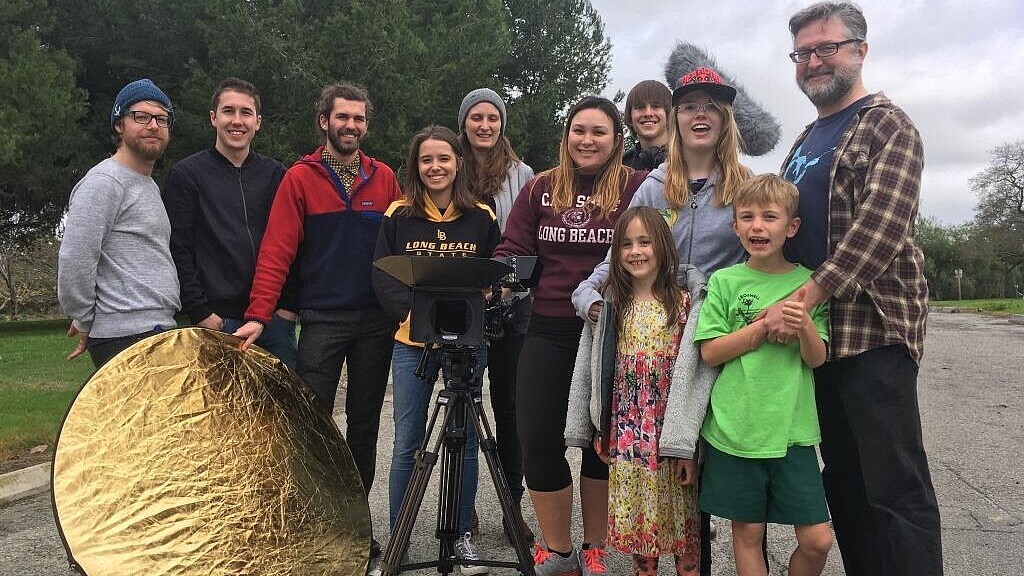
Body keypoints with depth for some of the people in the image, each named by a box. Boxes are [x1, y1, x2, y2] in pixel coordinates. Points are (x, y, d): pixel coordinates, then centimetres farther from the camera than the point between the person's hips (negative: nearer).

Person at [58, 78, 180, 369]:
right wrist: (85, 323, -6)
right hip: (126, 337, -9)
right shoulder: (103, 181, -9)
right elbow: (74, 260, -16)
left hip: (158, 330, 9)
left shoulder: (150, 186, 22)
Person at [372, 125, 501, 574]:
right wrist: (415, 312, -18)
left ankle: (462, 535, 24)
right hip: (412, 340, 0)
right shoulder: (398, 216, 3)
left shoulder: (481, 217, 4)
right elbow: (383, 275, -2)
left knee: (465, 440, 8)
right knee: (407, 444, 4)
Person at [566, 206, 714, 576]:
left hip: (671, 434, -3)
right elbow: (587, 369, 8)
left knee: (680, 519, 7)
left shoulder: (687, 301, -7)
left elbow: (698, 372, -11)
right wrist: (592, 428, 6)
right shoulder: (608, 305, 5)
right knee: (635, 519, 12)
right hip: (625, 436, 3)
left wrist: (684, 443, -15)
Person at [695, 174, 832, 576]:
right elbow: (710, 352, -6)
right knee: (747, 531, 9)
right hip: (734, 428, -1)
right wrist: (767, 323, -15)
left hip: (792, 430, 1)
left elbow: (817, 359, 0)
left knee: (817, 539, 2)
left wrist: (804, 326, -21)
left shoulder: (807, 283, 3)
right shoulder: (724, 281, 0)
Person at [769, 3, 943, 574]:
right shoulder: (806, 142, 20)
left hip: (873, 328, -8)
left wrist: (802, 299, -22)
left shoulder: (887, 125, -4)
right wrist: (786, 303, 10)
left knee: (894, 488, -4)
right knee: (843, 481, 14)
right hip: (814, 329, 8)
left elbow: (881, 226, -17)